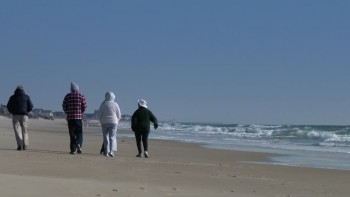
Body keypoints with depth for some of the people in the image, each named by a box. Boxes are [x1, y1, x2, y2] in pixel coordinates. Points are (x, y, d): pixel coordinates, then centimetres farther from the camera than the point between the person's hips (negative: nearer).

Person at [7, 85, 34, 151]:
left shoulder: (12, 97, 7)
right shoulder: (26, 97, 8)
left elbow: (8, 107, 5)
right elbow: (31, 106, 3)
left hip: (15, 115, -1)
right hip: (24, 115, 1)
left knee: (17, 130, -2)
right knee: (24, 130, 12)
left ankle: (19, 145, -17)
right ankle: (25, 145, 6)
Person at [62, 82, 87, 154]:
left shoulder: (67, 96, 4)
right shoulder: (81, 96, 1)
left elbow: (64, 106, 2)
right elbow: (84, 106, -4)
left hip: (70, 117, 1)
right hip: (79, 117, -1)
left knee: (72, 134, 6)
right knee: (79, 133, 6)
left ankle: (73, 149, 2)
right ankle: (78, 145, -20)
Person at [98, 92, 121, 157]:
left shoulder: (103, 104, -1)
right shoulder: (115, 104, -2)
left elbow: (100, 115, 1)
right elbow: (119, 115, 3)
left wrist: (101, 121, 17)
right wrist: (116, 120, 21)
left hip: (104, 122, 1)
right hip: (114, 122, -1)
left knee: (106, 137, 7)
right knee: (112, 137, 1)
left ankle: (106, 152, 4)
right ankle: (111, 151, -15)